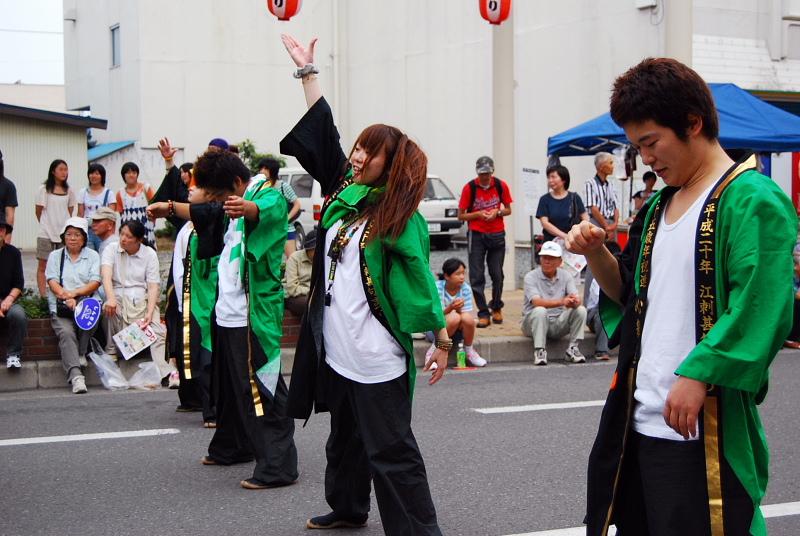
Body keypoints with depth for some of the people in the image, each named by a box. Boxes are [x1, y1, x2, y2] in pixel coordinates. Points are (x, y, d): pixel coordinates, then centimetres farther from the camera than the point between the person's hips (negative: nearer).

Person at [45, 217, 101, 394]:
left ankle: (80, 354, -18)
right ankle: (76, 375, -42)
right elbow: (52, 282, 5)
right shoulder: (55, 256, 18)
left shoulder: (92, 255, 16)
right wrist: (66, 298, -14)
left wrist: (74, 293, -13)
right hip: (60, 308, 0)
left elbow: (95, 283, 2)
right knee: (66, 333, -28)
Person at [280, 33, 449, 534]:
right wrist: (307, 70, 17)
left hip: (377, 357, -7)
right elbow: (323, 133, 14)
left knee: (390, 450, -5)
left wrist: (443, 341, -13)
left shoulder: (400, 216, -10)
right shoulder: (344, 192, 8)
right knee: (346, 439, 23)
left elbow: (421, 281, -11)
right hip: (335, 348, 7)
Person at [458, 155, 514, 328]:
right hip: (476, 235, -1)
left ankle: (496, 308, 25)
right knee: (477, 276, -4)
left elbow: (508, 210, 10)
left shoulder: (501, 185, -1)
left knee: (497, 274, 6)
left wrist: (497, 212, -11)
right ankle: (483, 313, 1)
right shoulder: (469, 188, -6)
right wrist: (478, 214, -18)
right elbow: (461, 215, -2)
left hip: (497, 234, 1)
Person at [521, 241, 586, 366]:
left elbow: (577, 299, -11)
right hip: (533, 322, -3)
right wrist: (562, 301, -40)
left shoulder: (566, 276, 2)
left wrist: (574, 301, -38)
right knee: (540, 310, -35)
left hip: (558, 323, 3)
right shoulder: (531, 277, -9)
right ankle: (539, 351, -26)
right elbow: (537, 302, -25)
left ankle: (573, 348, -11)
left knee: (581, 310, -18)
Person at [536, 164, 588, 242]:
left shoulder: (574, 198, 8)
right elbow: (545, 223, -3)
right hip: (551, 241, 0)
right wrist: (564, 236, -14)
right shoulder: (545, 199, 6)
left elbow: (585, 219, 7)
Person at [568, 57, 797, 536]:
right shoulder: (659, 205, 17)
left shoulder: (752, 200, -10)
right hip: (639, 421, 8)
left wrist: (697, 375, -25)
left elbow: (761, 309, -19)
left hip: (704, 429, -8)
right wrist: (596, 253, 5)